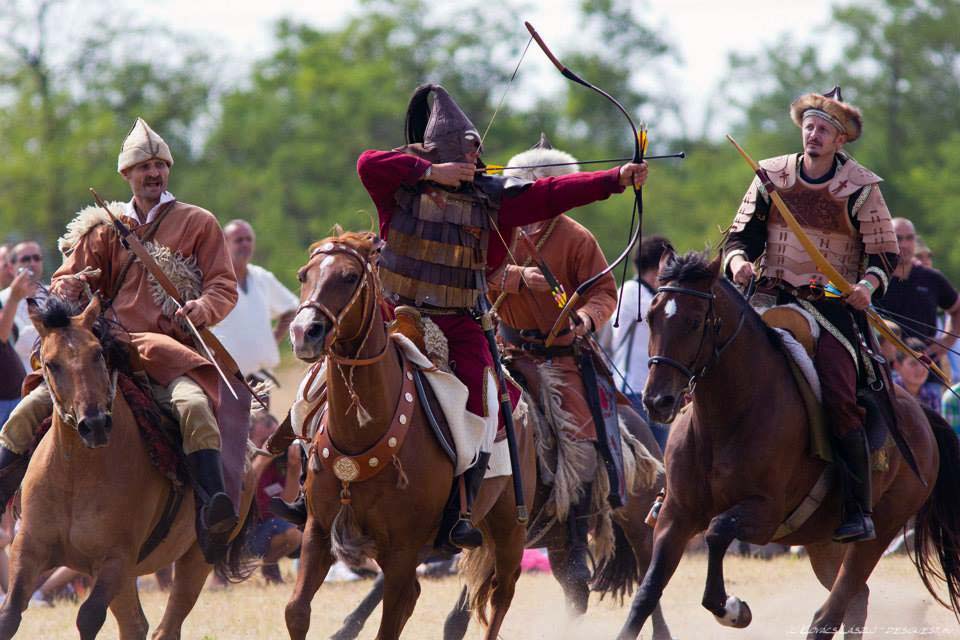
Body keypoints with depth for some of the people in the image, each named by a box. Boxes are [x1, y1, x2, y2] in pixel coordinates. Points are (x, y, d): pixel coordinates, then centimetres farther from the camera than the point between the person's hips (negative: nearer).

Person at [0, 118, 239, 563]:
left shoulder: (198, 223, 11)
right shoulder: (106, 229, 19)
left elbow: (224, 287, 7)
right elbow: (68, 282, 21)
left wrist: (202, 308, -17)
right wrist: (68, 289, -6)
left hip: (169, 350, -3)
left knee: (193, 403, -36)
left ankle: (213, 510, -46)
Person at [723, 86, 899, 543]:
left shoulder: (861, 189, 2)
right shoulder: (771, 177, 9)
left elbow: (884, 254, 4)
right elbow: (741, 234, 13)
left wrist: (868, 284, -17)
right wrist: (738, 260, -10)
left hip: (833, 304, -3)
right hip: (771, 295, 3)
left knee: (840, 398, -20)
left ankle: (859, 509, -17)